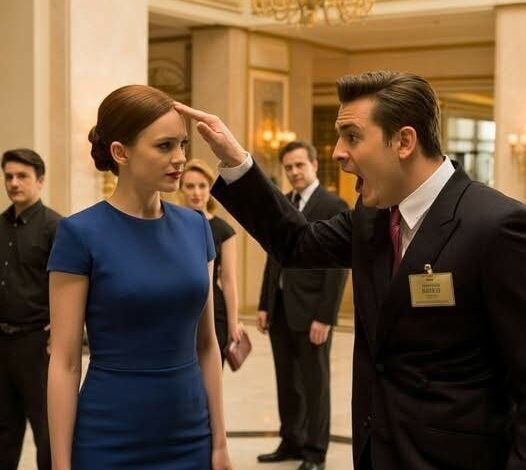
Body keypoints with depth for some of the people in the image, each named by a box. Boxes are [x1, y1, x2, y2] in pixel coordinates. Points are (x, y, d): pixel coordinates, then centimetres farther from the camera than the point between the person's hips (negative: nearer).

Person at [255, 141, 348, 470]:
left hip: (310, 310, -6)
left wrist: (325, 317, -18)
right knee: (287, 382, 14)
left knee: (314, 383, 5)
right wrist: (264, 305, 9)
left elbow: (338, 267, -14)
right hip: (280, 308, 6)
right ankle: (291, 442, 27)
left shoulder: (334, 207, -10)